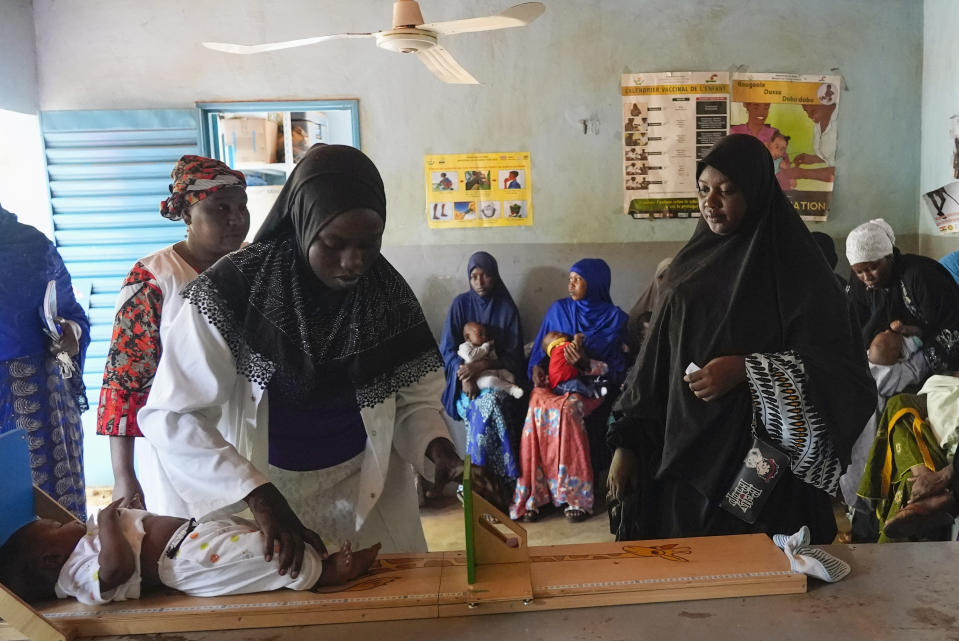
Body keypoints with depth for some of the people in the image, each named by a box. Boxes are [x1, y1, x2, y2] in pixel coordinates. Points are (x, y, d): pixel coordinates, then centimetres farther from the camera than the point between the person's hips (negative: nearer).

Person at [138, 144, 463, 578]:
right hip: (264, 489, -2)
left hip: (371, 491, 3)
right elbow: (171, 417, -20)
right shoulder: (232, 292, -20)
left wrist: (435, 444, -22)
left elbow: (413, 397, -2)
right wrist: (257, 494, -29)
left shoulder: (389, 294, -9)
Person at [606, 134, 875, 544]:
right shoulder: (691, 265, 8)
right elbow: (655, 360, 7)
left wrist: (746, 371, -23)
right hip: (683, 454, 4)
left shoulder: (796, 267, -6)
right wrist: (626, 441, 3)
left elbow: (838, 364, -12)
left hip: (761, 461, -4)